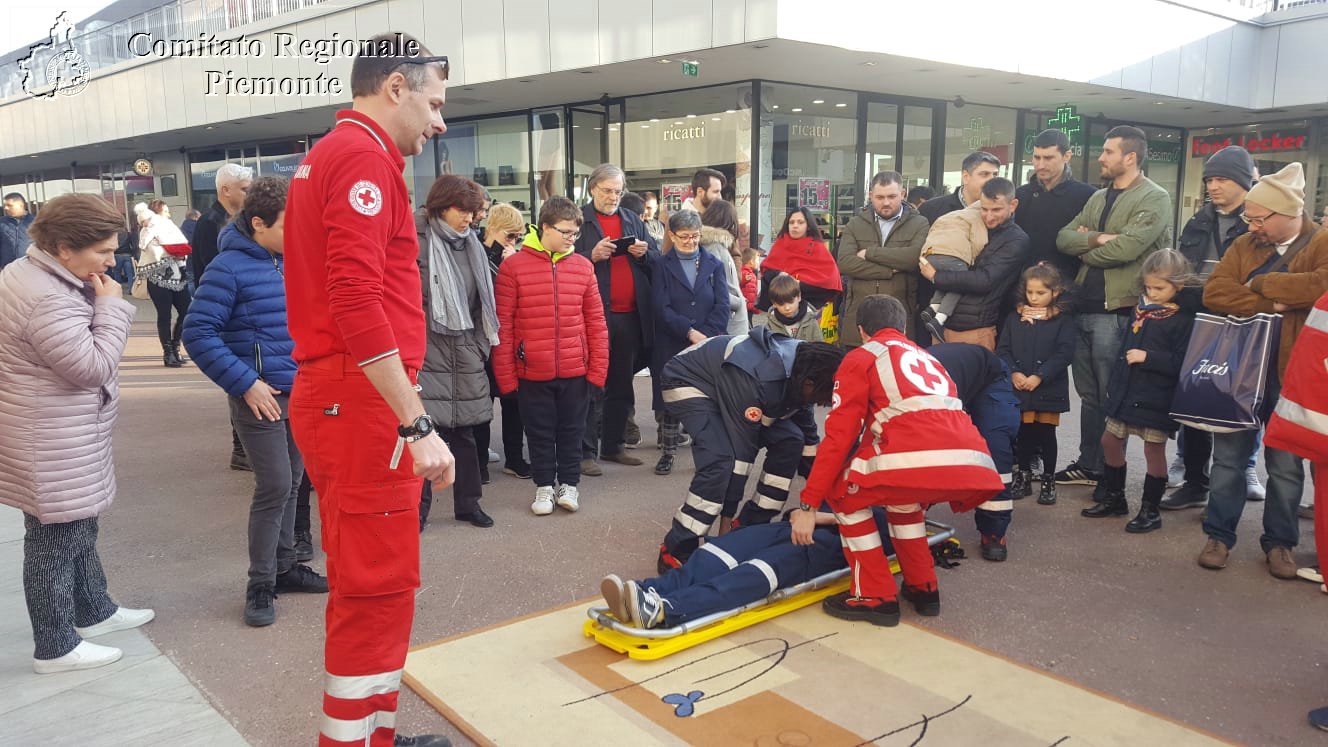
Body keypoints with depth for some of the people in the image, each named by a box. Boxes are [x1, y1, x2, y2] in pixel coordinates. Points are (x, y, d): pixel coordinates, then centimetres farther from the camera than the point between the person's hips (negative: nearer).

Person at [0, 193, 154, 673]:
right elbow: (94, 366, -24)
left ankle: (93, 610, 40)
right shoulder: (48, 301, -27)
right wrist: (111, 307, -17)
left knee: (79, 526, 23)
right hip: (51, 447, -11)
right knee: (56, 539, 2)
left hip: (61, 436, 11)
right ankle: (56, 647, 16)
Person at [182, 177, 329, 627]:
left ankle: (285, 567, 30)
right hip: (259, 397, -6)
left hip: (300, 393, 6)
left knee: (291, 484, 15)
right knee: (274, 487, -6)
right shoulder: (230, 267, -13)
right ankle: (260, 585, 9)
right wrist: (246, 384, -16)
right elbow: (198, 334, -15)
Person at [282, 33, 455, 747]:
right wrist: (418, 424, -23)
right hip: (363, 401, -10)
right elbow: (358, 300, -23)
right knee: (378, 587, -3)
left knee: (370, 580, 16)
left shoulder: (327, 153, 19)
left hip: (334, 397, 10)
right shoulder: (364, 155, -12)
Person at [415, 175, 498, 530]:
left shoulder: (471, 244, 13)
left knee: (464, 427, 12)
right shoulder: (418, 243, -8)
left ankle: (468, 502, 23)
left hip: (466, 350, 6)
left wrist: (482, 343, 16)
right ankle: (417, 506, 11)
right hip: (428, 350, -6)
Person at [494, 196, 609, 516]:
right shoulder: (513, 266, -6)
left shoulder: (583, 266, 1)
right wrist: (505, 376, -6)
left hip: (575, 371, 2)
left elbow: (595, 321, 4)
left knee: (571, 430, 14)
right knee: (540, 433, 12)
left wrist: (598, 369, 1)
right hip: (532, 372, -2)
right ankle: (544, 486, 28)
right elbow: (503, 325, -5)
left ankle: (569, 483, 30)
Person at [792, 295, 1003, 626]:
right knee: (901, 495, 35)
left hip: (919, 460, -7)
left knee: (843, 492, 19)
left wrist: (808, 505, 10)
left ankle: (875, 597, 17)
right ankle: (923, 588, 33)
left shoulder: (861, 357, 16)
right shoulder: (927, 358, 35)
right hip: (975, 468, 7)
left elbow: (839, 436, 7)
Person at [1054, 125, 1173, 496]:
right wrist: (1096, 238, -14)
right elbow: (1063, 238, 5)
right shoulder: (1098, 197, 16)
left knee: (1110, 396, 1)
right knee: (1088, 392, 14)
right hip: (1084, 306, 7)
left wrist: (1085, 252, -4)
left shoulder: (1154, 198, -7)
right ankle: (1087, 464, 25)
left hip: (1116, 310, -7)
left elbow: (1126, 247, -21)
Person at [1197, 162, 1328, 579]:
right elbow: (1214, 292, -7)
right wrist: (1271, 305, -18)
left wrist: (1261, 284, -13)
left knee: (1285, 463, 9)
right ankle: (1219, 535, 20)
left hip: (1290, 371, -2)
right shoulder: (1245, 246, 7)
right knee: (1229, 456, 8)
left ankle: (1280, 542, 24)